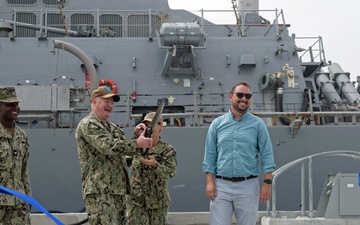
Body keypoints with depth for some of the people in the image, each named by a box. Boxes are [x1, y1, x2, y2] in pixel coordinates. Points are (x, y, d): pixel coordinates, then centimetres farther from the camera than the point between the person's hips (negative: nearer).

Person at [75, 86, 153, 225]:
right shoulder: (87, 124, -7)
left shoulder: (113, 128, 22)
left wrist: (138, 136, -1)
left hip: (117, 188, 9)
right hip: (99, 190, -9)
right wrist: (136, 143, -19)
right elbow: (107, 146, -20)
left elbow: (124, 147, 17)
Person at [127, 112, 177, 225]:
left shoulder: (168, 149, -2)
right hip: (136, 199, 1)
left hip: (158, 201, -1)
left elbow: (171, 172, -13)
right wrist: (135, 135, -20)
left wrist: (155, 165, -29)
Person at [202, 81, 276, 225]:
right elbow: (210, 155, 5)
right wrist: (210, 182, -3)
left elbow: (267, 155, -1)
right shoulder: (217, 124, 6)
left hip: (248, 186, 0)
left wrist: (267, 182, -8)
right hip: (221, 185, 1)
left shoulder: (258, 124, 3)